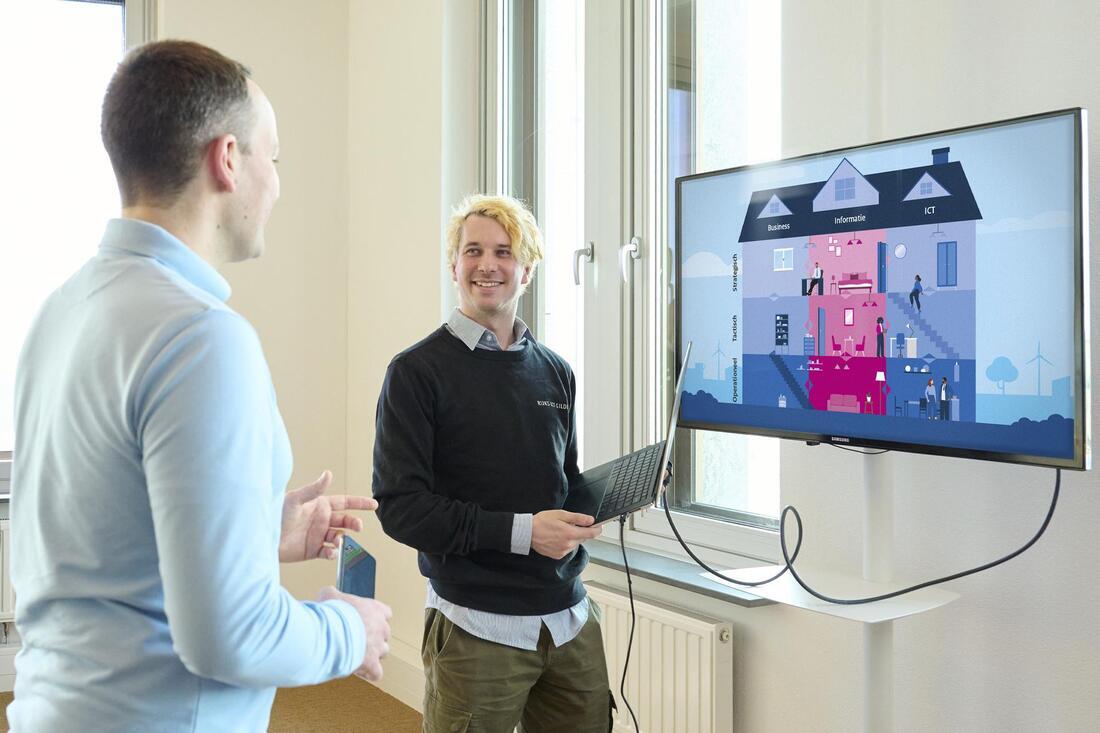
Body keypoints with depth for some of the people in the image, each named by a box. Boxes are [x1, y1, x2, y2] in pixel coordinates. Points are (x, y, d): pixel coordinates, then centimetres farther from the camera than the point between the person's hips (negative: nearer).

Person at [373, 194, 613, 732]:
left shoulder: (555, 373, 10)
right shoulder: (418, 371, -6)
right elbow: (399, 505, -13)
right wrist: (520, 531, -20)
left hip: (570, 617, 5)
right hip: (477, 627, -5)